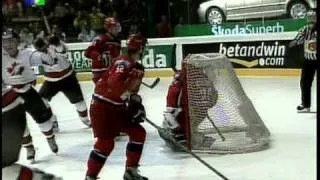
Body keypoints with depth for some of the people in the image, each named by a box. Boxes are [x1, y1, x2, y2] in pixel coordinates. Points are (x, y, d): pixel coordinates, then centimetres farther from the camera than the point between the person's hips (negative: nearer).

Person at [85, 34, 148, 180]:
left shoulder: (137, 67, 10)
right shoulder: (123, 62, -20)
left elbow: (132, 90, 16)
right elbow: (114, 83, -36)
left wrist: (136, 104, 1)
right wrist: (131, 97, -27)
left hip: (116, 108, 9)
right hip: (101, 107, -9)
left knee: (138, 133, 9)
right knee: (106, 142, -14)